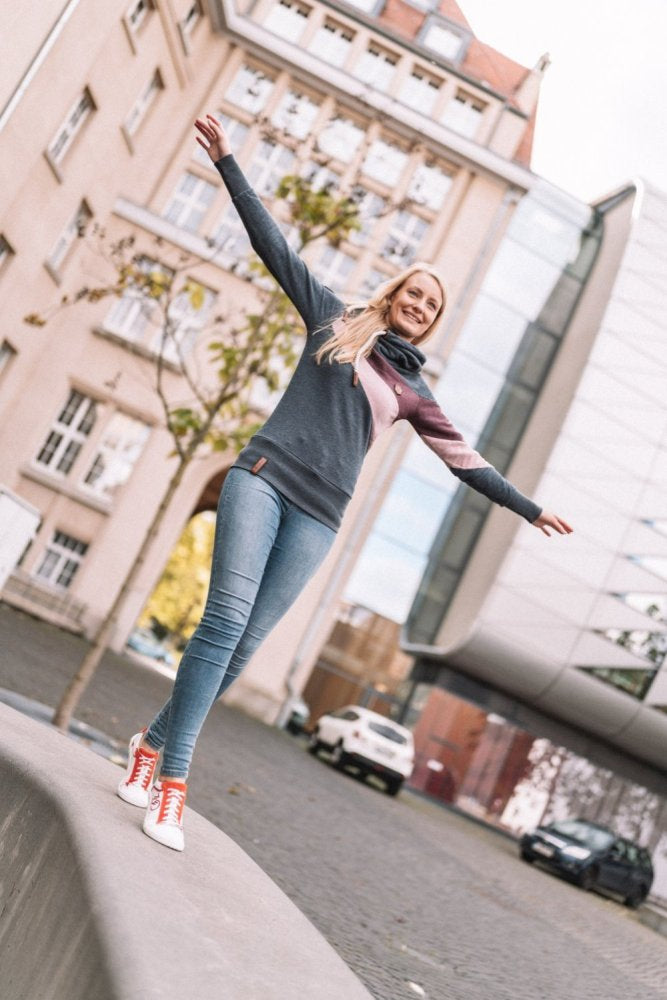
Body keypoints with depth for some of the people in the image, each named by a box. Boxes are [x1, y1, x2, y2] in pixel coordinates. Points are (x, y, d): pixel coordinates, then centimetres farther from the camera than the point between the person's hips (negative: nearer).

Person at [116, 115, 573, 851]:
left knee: (244, 642, -7)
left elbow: (466, 461, 22)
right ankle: (172, 774, -13)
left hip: (319, 514, 3)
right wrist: (227, 163, 8)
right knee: (227, 619, -17)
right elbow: (274, 246, 12)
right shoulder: (335, 320, 14)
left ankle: (155, 741, 8)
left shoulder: (413, 390, 19)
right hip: (264, 478, -3)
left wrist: (529, 509, 22)